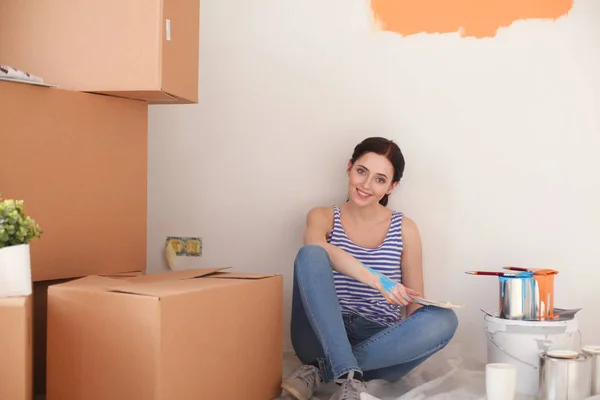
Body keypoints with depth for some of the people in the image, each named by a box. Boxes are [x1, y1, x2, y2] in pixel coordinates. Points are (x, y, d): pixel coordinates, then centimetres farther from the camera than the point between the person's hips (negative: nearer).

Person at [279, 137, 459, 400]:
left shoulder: (405, 229, 6)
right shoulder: (322, 217, 4)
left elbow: (415, 305, 8)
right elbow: (316, 246, -22)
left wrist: (413, 335, -16)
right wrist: (376, 279, -38)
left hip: (379, 342, 2)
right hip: (325, 338, -1)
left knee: (444, 320, -28)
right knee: (310, 255, -25)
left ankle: (319, 371, -23)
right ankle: (349, 378, -35)